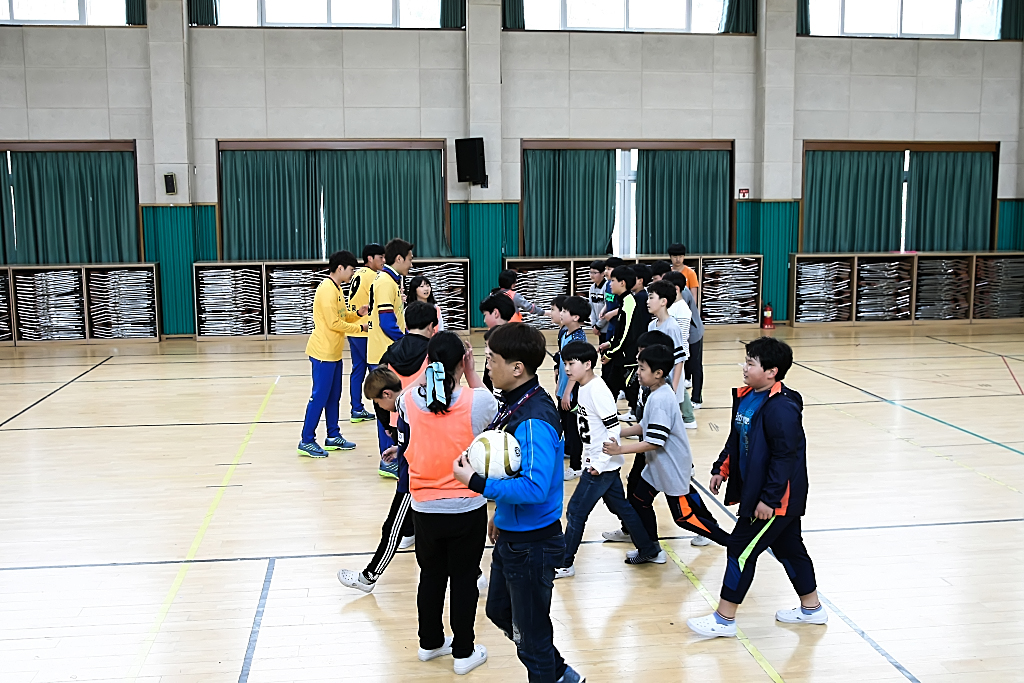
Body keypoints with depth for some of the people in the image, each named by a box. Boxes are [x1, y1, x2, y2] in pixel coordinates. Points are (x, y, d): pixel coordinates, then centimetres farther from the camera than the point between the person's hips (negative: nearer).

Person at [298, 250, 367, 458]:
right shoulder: (327, 290, -17)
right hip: (324, 352, -10)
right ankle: (306, 441, 1)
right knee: (319, 396, -5)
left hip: (333, 352, 10)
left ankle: (333, 437, 23)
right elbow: (334, 323, -20)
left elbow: (342, 316, 18)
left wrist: (358, 313, 0)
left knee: (334, 396, 14)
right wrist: (360, 327, -12)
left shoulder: (336, 289, 15)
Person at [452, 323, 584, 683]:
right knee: (499, 611, 27)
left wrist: (476, 482, -28)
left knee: (530, 631, 9)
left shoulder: (534, 420, -28)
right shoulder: (515, 403, 1)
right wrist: (500, 514, 19)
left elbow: (535, 488, -35)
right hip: (511, 536, 10)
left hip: (532, 544, -10)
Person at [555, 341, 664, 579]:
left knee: (575, 511, 0)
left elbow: (614, 429, -23)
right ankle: (650, 551, 30)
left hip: (602, 466, -9)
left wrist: (599, 463, -21)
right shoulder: (584, 388, 6)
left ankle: (564, 564, 12)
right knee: (621, 507, 18)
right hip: (596, 463, 9)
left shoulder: (597, 390, -22)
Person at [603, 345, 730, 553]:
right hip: (658, 466, 10)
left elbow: (654, 442, -30)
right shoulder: (658, 394, 3)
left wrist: (620, 449, -29)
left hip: (672, 468, -10)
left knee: (684, 517, 2)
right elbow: (644, 427, 10)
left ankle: (730, 541, 16)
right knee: (639, 501, 12)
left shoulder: (660, 400, -28)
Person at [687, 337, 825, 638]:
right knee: (788, 549, 20)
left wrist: (769, 499, -25)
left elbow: (785, 457, -26)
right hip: (755, 490, 10)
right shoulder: (746, 398, 5)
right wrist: (722, 469, 10)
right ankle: (811, 608, 37)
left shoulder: (781, 408, -24)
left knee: (741, 549, -4)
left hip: (777, 499, -10)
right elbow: (735, 440, 17)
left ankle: (725, 618, 7)